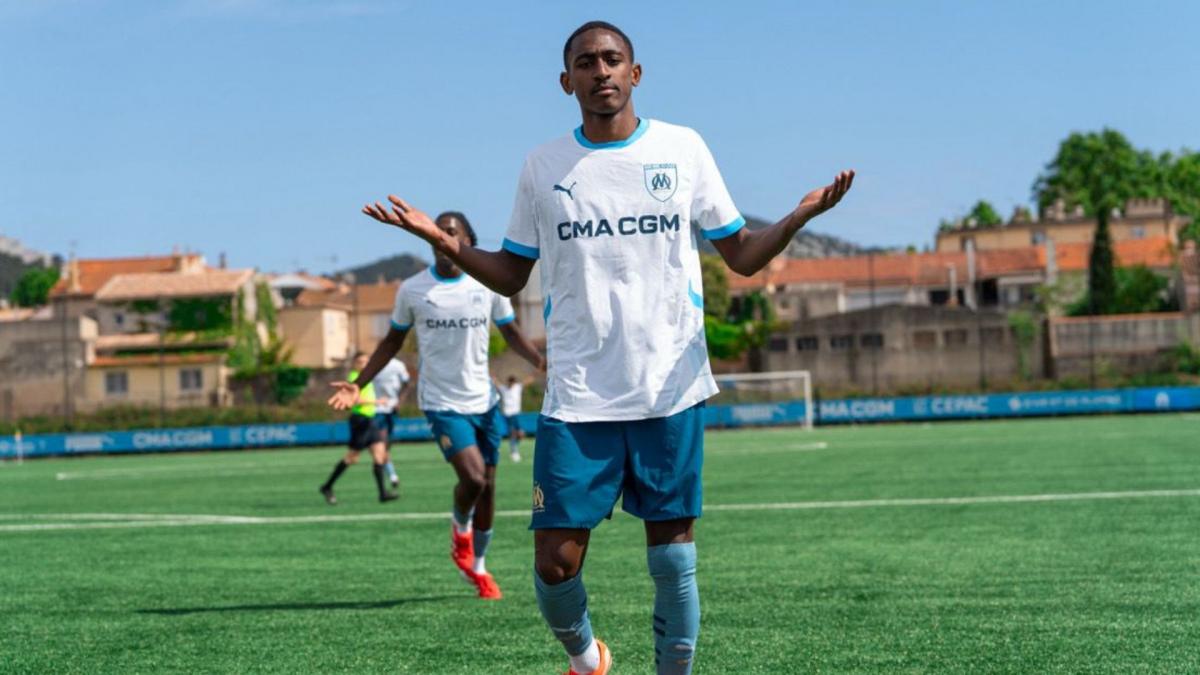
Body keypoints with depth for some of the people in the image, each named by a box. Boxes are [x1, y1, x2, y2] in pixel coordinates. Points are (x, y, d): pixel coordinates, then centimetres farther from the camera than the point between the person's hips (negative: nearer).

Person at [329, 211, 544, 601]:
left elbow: (511, 334, 9)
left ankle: (477, 567, 28)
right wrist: (358, 385, -1)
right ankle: (460, 528, 14)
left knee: (487, 487, 8)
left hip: (483, 400, 3)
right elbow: (393, 342, 8)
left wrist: (542, 363, -9)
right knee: (473, 478, -21)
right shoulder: (412, 290, -3)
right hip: (442, 403, -3)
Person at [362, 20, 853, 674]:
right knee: (556, 561, -3)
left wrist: (799, 216, -12)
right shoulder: (542, 166, 7)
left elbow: (740, 255, 7)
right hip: (577, 399, 0)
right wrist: (442, 241, -2)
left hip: (671, 391, 0)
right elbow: (510, 276, 13)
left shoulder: (683, 148, 4)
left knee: (673, 554, 2)